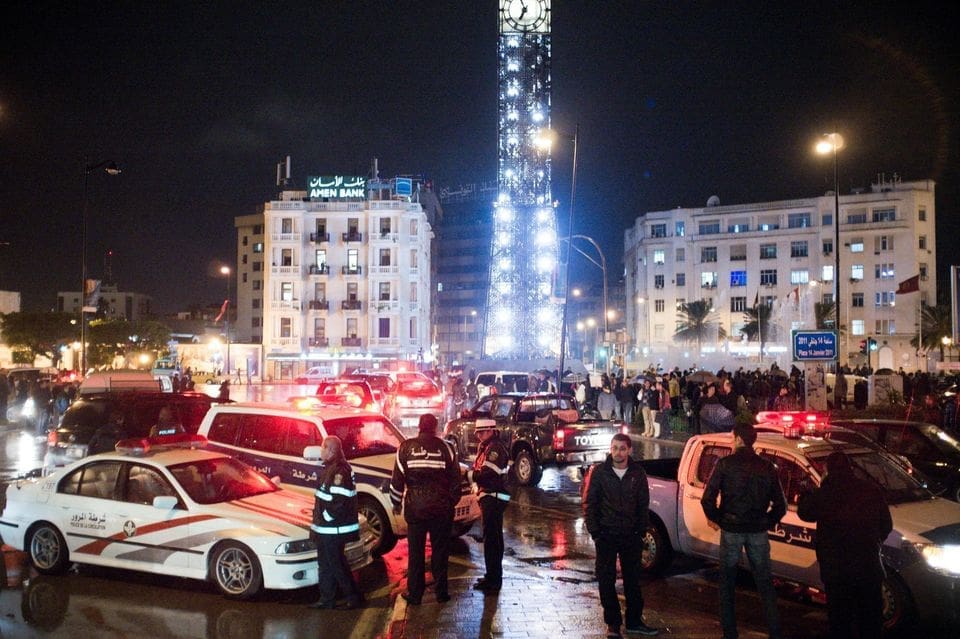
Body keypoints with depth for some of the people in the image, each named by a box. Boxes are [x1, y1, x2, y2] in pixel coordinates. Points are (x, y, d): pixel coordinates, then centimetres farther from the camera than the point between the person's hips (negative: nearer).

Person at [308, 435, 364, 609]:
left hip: (333, 529, -10)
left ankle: (354, 597, 9)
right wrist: (318, 523, 17)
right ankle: (327, 599, 27)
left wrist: (326, 517, -16)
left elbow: (339, 501, -28)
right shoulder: (331, 468, 11)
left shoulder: (339, 471, -22)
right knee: (325, 564, 17)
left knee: (336, 565, -1)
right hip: (326, 529, 10)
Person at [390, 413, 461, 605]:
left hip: (415, 508, 0)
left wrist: (396, 503, 10)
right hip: (441, 508, 0)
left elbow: (397, 479, -1)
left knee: (415, 553, 9)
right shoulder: (445, 448, -3)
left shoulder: (406, 447, -3)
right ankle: (441, 592, 15)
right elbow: (455, 479, 1)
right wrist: (452, 501, 14)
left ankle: (414, 593, 14)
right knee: (440, 551, 10)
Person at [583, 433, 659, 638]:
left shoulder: (637, 473, 2)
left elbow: (643, 504, 7)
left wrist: (641, 531, -1)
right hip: (606, 535, -2)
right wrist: (594, 531, -9)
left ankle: (634, 621, 23)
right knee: (607, 580, 3)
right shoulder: (599, 471, -4)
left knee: (633, 579, 11)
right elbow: (589, 503, -3)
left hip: (631, 535, 2)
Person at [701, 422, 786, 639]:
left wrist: (714, 518, 4)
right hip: (758, 532, 3)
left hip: (731, 530, -3)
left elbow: (708, 498, -13)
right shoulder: (767, 467, 4)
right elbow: (780, 505, 4)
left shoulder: (725, 464, -7)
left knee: (727, 582, 10)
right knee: (765, 583, 13)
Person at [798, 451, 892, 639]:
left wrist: (806, 495, 25)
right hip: (869, 567, 2)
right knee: (871, 619, 16)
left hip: (836, 569, -2)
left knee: (840, 618, 10)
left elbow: (804, 513, 7)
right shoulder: (872, 490, -4)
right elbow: (886, 525, 3)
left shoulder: (822, 494, -11)